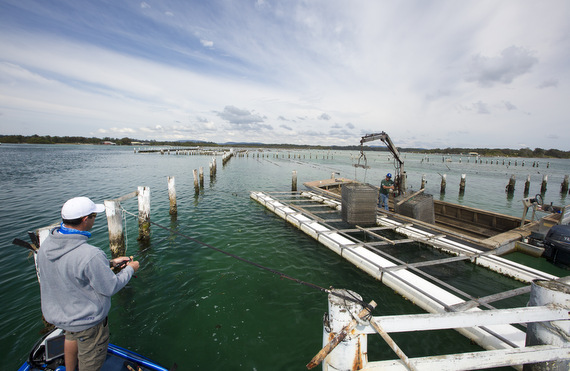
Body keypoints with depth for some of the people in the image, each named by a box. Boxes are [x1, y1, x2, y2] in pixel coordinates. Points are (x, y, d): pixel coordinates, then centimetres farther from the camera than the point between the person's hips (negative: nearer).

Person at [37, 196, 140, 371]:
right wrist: (130, 269, -9)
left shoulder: (46, 244, -12)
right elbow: (110, 288, -24)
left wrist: (110, 263, 3)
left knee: (71, 337, 37)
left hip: (56, 313, 9)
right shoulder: (90, 255, -38)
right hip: (86, 320, -8)